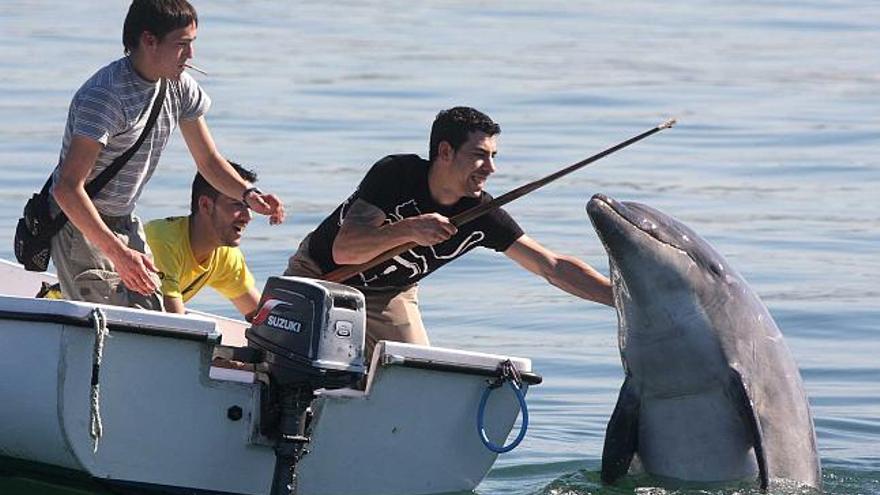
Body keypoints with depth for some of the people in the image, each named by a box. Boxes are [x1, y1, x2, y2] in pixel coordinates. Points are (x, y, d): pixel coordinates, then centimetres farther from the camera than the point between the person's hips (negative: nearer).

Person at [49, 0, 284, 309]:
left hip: (125, 224, 8)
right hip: (80, 225, -8)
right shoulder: (106, 97, -25)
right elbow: (67, 188, -29)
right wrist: (118, 254, -34)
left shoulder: (180, 88, 0)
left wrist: (247, 194, -10)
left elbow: (208, 160, 11)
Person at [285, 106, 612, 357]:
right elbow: (344, 251, -37)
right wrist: (408, 230, -52)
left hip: (390, 295, 3)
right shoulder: (394, 173, -30)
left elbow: (555, 267, -20)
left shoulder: (482, 215, -20)